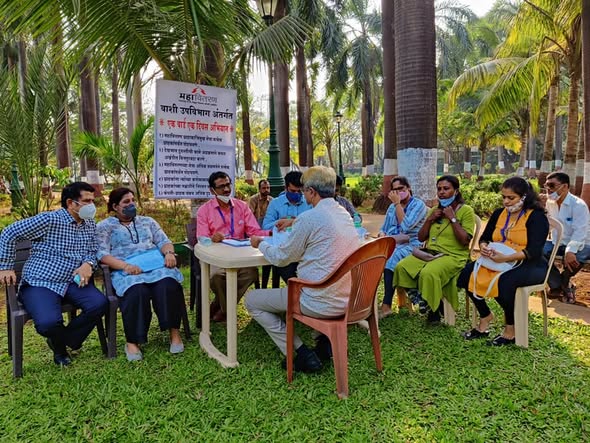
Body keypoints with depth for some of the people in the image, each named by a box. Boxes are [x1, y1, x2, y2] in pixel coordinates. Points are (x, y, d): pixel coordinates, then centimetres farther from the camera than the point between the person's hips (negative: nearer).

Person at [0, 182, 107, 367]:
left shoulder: (90, 224, 10)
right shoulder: (49, 220, -10)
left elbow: (93, 252, 13)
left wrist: (88, 264, -11)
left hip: (73, 282, 5)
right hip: (40, 283, -5)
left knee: (99, 304, -22)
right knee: (48, 322, -30)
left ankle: (61, 342, 4)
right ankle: (61, 343, 12)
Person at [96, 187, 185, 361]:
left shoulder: (147, 221, 25)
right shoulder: (105, 226, 14)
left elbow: (163, 241, 15)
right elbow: (102, 254, 0)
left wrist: (169, 253, -10)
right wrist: (126, 266, -18)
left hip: (156, 266, 3)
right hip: (126, 271, -2)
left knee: (168, 286, -32)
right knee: (137, 293, -36)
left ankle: (174, 331, -21)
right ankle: (132, 342, -23)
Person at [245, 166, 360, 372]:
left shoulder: (310, 218, -17)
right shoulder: (345, 214, 7)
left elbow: (282, 258, -5)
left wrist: (260, 244, 12)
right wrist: (295, 223, 30)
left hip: (322, 304, -8)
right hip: (349, 299, 8)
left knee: (252, 300, 7)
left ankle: (301, 354, 3)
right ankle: (325, 339, 23)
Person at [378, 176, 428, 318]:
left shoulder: (418, 204, -2)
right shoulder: (392, 207, 20)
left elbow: (405, 226, -16)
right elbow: (383, 228, 21)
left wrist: (397, 203, -12)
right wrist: (382, 235, -4)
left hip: (410, 244, -5)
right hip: (390, 243, 6)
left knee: (391, 259, -37)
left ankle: (386, 306, -32)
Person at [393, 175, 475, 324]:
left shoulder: (466, 210, -1)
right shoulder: (434, 210, 17)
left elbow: (464, 241, -12)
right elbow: (420, 238, 14)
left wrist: (452, 218, -12)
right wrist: (429, 219, 0)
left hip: (453, 256, -6)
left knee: (428, 273, -35)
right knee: (401, 267, -21)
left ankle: (433, 308, -10)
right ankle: (422, 302, -7)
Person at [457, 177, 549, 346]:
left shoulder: (536, 216, -7)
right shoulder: (499, 213, 12)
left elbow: (534, 250, -18)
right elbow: (484, 238, 13)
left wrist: (505, 258, -31)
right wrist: (484, 247, -13)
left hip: (530, 265, -6)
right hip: (497, 261, 6)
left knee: (504, 281, -36)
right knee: (467, 273, -17)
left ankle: (510, 331, -14)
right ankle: (485, 316, -1)